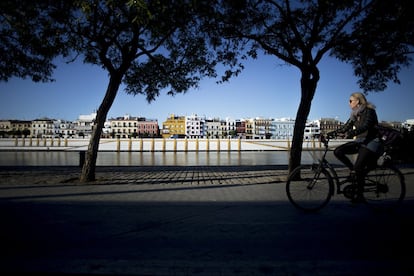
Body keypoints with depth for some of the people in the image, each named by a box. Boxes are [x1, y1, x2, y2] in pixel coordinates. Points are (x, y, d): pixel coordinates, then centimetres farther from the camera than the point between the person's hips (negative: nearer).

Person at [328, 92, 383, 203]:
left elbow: (365, 126, -28)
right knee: (338, 151, -12)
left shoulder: (369, 111, -11)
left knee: (358, 167, -18)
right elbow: (346, 127, 7)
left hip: (370, 143, -8)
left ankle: (359, 195, -7)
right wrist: (332, 133, -6)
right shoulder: (355, 114, 11)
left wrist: (351, 133, -44)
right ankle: (354, 169, 3)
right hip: (359, 141, 8)